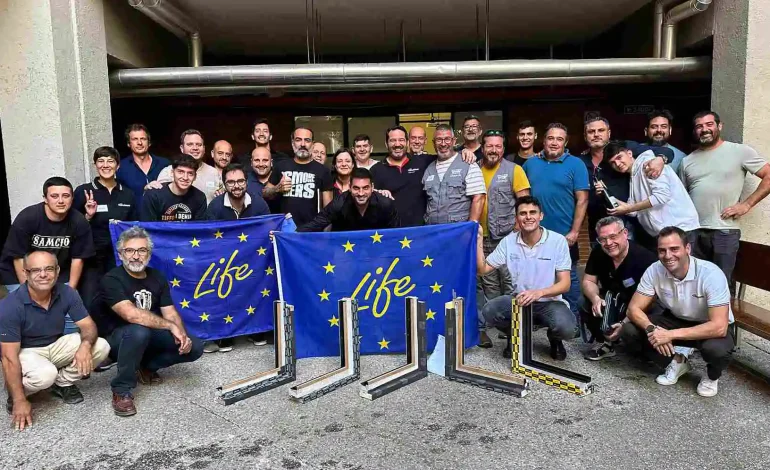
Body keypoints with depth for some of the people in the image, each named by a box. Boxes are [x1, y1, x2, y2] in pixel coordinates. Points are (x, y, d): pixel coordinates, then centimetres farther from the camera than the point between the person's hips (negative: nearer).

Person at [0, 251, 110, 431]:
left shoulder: (67, 293, -14)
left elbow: (88, 325, -11)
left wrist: (85, 344, -38)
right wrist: (19, 401, -27)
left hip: (56, 345, 4)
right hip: (25, 351, -4)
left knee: (101, 347, -19)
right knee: (45, 374, -37)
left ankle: (63, 383, 5)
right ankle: (15, 393, 0)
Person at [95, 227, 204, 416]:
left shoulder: (157, 277, 2)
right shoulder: (112, 279, -18)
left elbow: (170, 313, -2)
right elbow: (131, 314, -32)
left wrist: (181, 334, -22)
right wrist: (171, 326, -28)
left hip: (150, 337, 6)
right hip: (118, 338, -6)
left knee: (194, 347, -11)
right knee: (139, 331, -40)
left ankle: (146, 367, 12)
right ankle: (122, 391, -20)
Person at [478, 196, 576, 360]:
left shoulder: (558, 241, -11)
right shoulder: (508, 241, -3)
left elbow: (565, 284, -14)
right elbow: (482, 269, -1)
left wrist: (539, 293, -33)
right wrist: (478, 239, -13)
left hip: (550, 302, -2)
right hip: (519, 300, 2)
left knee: (565, 328, -33)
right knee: (490, 311, -26)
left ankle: (554, 338, 8)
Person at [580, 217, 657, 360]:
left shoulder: (645, 258, -27)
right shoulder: (598, 253, -9)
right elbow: (588, 281, -1)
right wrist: (595, 298, -25)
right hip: (611, 301, 5)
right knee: (586, 304, -18)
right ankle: (606, 343, 3)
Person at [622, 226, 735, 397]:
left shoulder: (711, 274, -30)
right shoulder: (654, 271, -18)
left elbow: (719, 327, -36)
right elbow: (634, 308, -15)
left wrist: (671, 334, -39)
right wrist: (651, 329, -36)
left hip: (710, 327, -4)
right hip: (675, 320, 4)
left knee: (716, 348, -38)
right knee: (629, 331, -18)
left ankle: (712, 375, 1)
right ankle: (677, 362, 8)